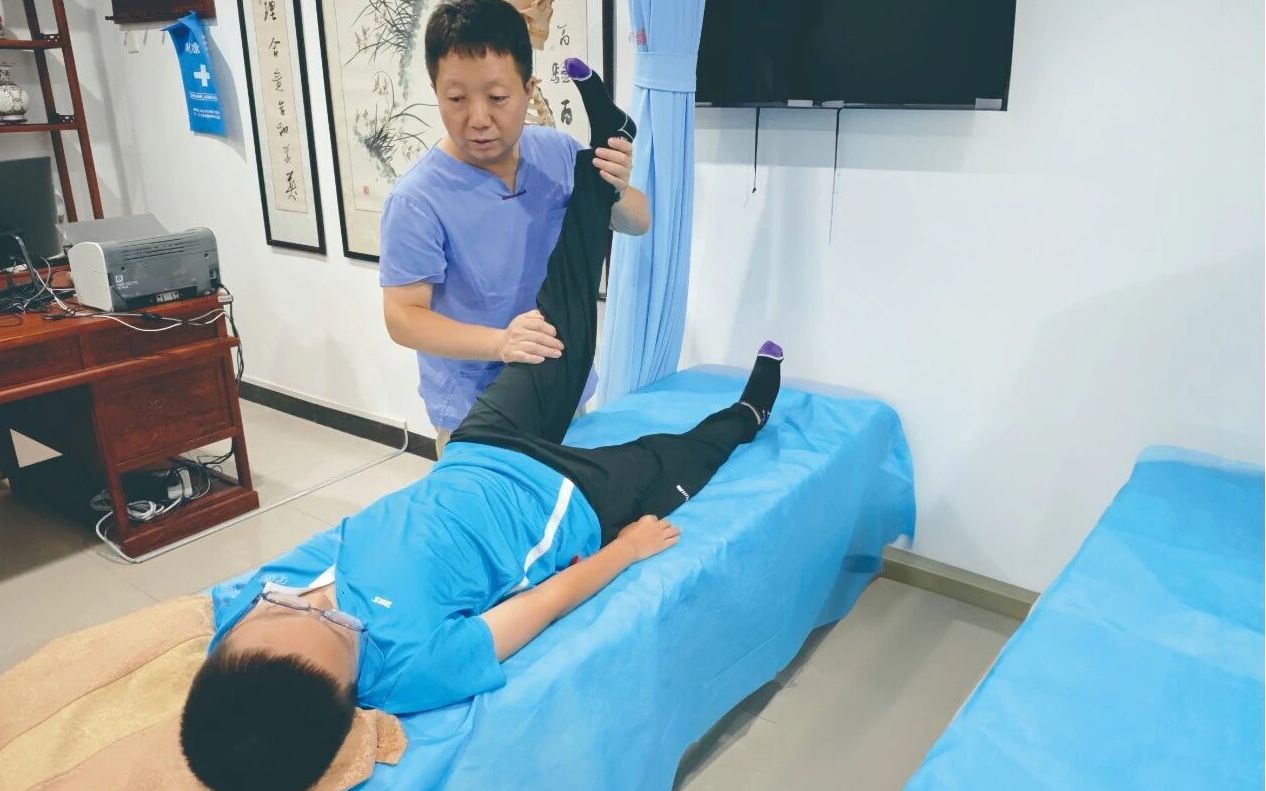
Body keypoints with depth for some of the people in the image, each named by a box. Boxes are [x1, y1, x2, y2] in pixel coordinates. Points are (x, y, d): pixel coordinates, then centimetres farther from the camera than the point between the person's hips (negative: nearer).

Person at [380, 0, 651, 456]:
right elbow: (402, 316, -19)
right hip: (475, 414, -5)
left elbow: (637, 225, 1)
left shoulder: (559, 154, -7)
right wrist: (499, 343, -35)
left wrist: (617, 190, -23)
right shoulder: (418, 200, -21)